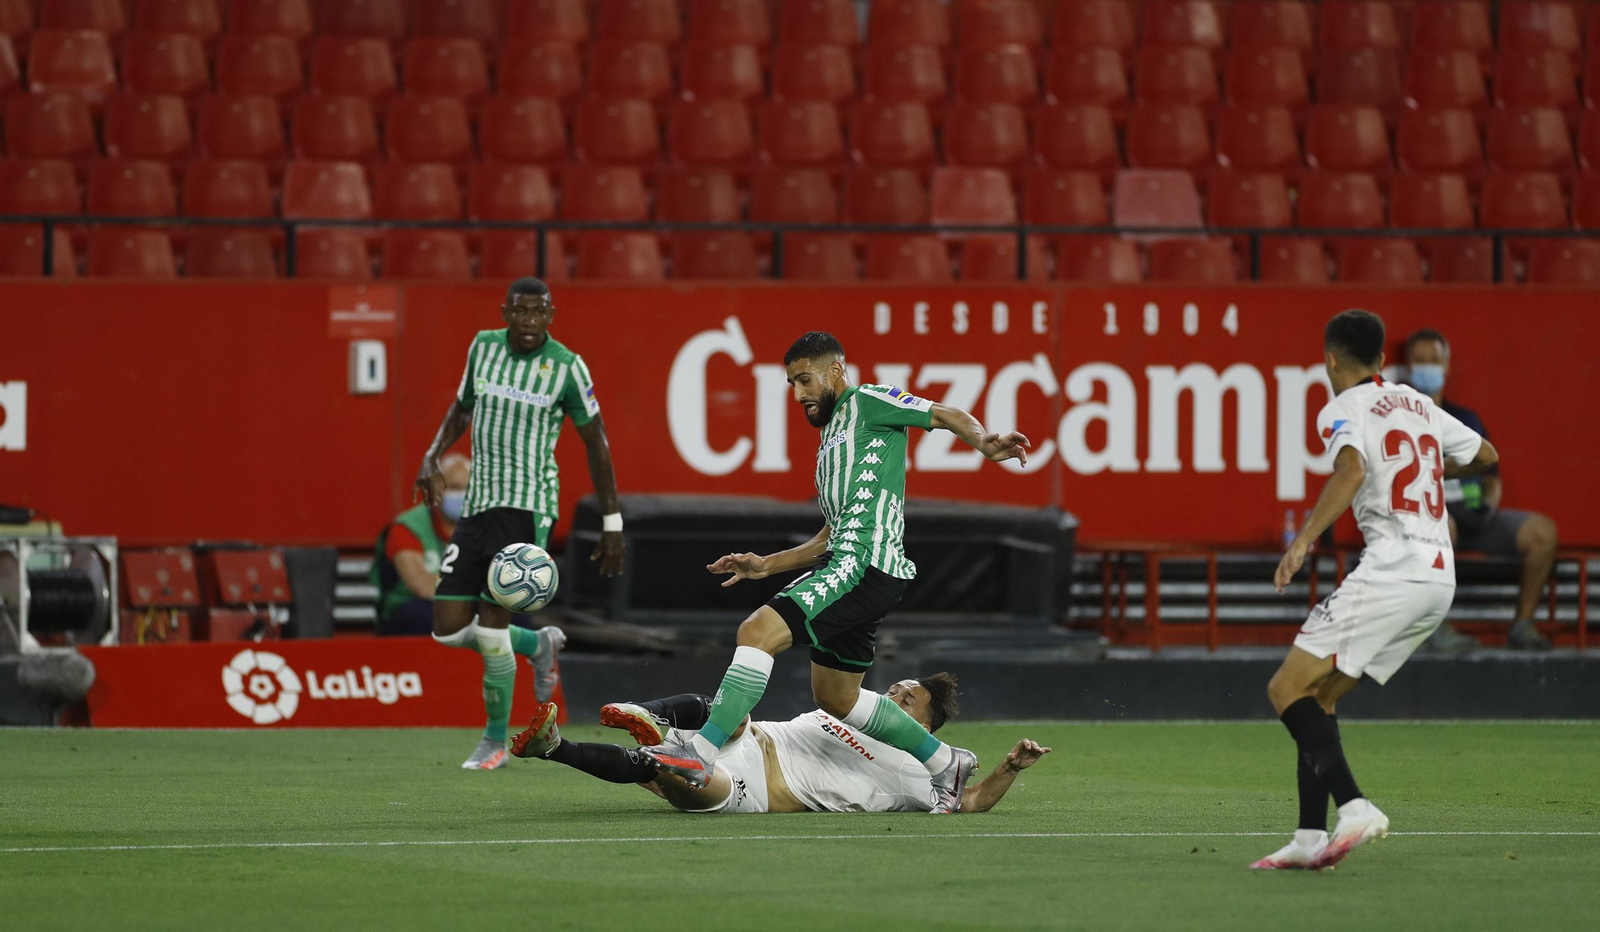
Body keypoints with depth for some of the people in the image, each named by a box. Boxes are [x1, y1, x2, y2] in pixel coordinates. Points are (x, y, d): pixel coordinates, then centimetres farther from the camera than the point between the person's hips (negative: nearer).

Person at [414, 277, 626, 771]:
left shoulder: (567, 367, -7)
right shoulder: (484, 346, 5)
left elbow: (596, 443, 1)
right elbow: (462, 405, 23)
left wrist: (612, 524, 1)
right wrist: (432, 457, 6)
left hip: (527, 506, -5)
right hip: (477, 504, 5)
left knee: (491, 623, -13)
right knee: (449, 628, -1)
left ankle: (496, 741, 4)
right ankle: (539, 645, 28)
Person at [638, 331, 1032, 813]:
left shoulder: (866, 402, 3)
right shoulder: (832, 435, 29)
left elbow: (949, 416, -3)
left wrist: (984, 442, -24)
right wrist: (766, 565, 25)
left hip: (864, 565, -11)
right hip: (846, 563, 11)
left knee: (758, 632, -22)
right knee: (835, 697, 18)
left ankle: (702, 751, -30)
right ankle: (944, 763, 27)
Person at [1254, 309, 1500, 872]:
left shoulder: (1343, 410, -2)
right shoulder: (1416, 404, 20)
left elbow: (1353, 469, -23)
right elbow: (1486, 455, 32)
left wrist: (1303, 540, -28)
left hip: (1391, 568, -8)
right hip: (1439, 577, 8)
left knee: (1288, 688, -8)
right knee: (1318, 694, 14)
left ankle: (1354, 806, -26)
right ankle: (1311, 837, 6)